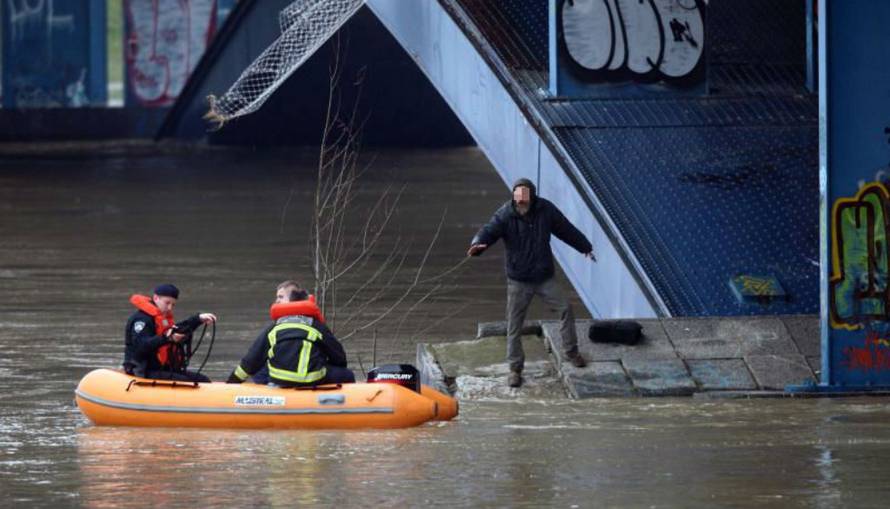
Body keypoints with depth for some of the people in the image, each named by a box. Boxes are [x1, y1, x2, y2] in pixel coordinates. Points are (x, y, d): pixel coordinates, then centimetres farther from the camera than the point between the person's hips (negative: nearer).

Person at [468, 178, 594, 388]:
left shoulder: (546, 210, -5)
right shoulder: (505, 214, -15)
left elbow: (566, 229, 9)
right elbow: (489, 231, -31)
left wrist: (585, 247, 22)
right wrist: (478, 244, -54)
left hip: (544, 277, 2)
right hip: (518, 280, -2)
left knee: (565, 308, -1)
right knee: (514, 325, 1)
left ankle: (571, 351, 20)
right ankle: (515, 369, 14)